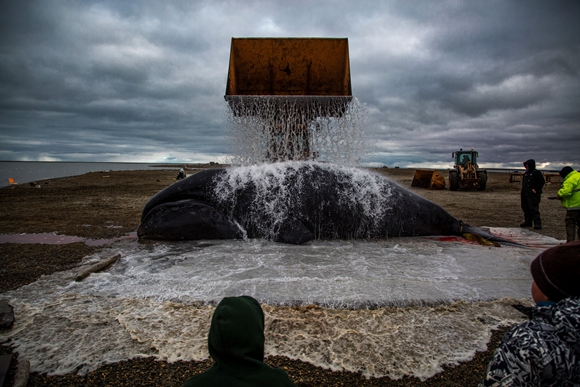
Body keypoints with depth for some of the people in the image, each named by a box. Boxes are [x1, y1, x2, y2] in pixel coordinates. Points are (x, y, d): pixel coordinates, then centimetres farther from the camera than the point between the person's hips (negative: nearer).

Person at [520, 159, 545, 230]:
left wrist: (536, 189, -14)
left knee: (534, 209, -12)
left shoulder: (537, 173, -7)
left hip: (533, 195, -8)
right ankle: (527, 222, 22)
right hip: (525, 194, 8)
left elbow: (542, 182, -10)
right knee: (526, 209, 12)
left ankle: (537, 224, -9)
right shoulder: (526, 173, 16)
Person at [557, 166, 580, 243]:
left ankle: (570, 242, -1)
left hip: (573, 206, -9)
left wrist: (559, 195, -10)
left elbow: (565, 192, -30)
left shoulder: (570, 180, -17)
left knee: (570, 224, 0)